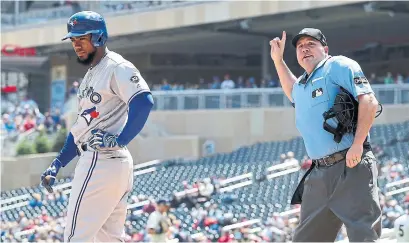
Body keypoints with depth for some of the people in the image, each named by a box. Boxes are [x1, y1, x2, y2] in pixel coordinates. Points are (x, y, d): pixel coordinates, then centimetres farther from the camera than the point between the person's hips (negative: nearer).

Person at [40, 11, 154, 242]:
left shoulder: (117, 67, -9)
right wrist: (57, 164, 22)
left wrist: (119, 141, -25)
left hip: (102, 160, -10)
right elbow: (82, 126, 26)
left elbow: (144, 101, -25)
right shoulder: (91, 75, 22)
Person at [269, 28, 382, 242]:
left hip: (352, 166, -8)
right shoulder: (301, 85, 24)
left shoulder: (338, 66, 0)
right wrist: (278, 60, 40)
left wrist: (357, 144, -21)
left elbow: (369, 101, -12)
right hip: (319, 174, 8)